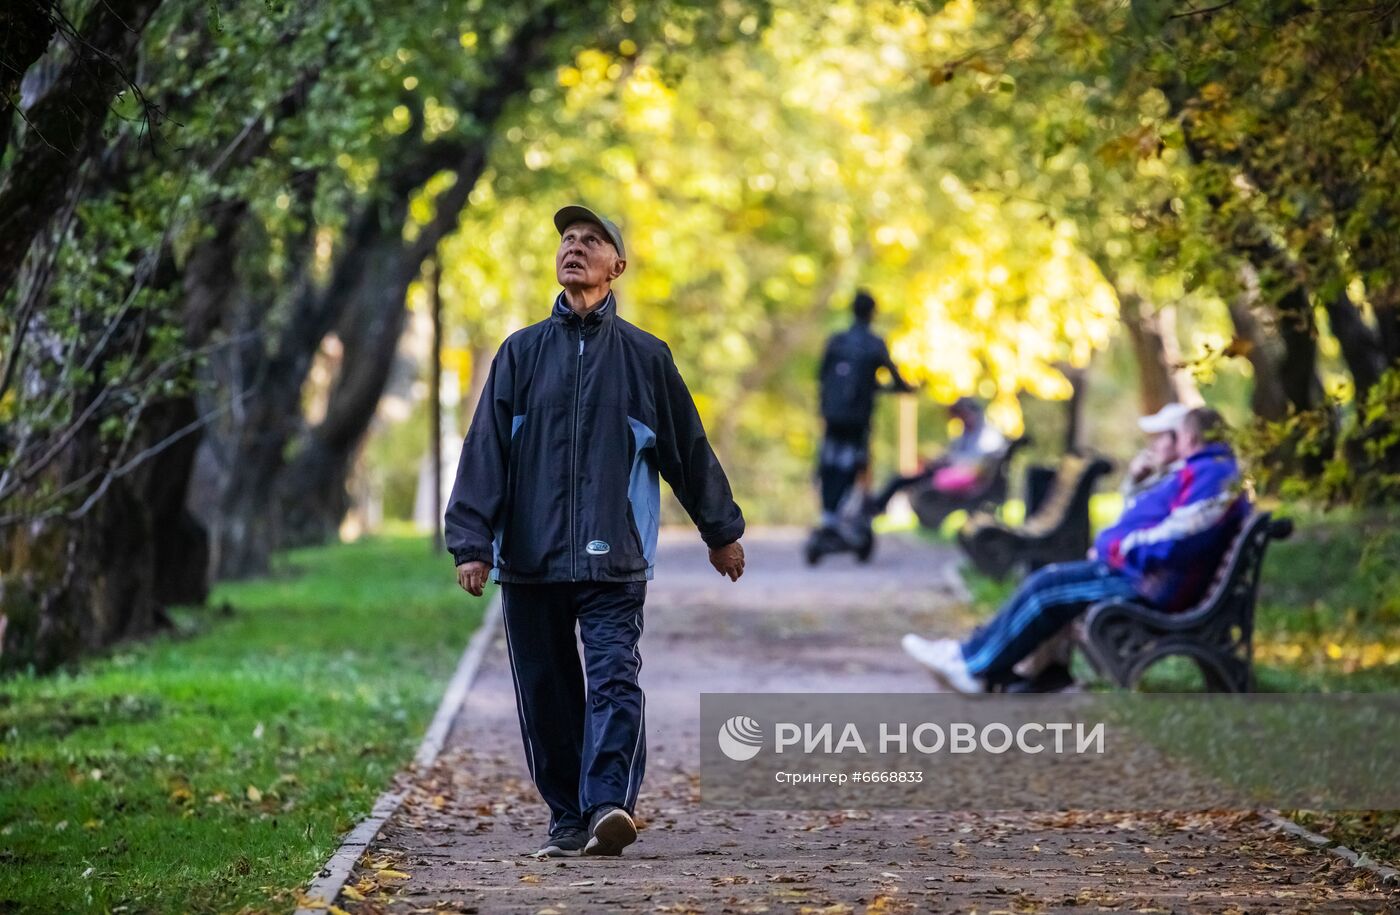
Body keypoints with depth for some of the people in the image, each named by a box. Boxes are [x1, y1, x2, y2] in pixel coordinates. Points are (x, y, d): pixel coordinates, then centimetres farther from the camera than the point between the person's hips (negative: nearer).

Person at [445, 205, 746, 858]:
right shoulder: (522, 352, 9)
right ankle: (567, 819, 16)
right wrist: (471, 542, -6)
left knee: (614, 680, -16)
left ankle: (609, 806, -28)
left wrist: (721, 531, 22)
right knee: (545, 693, 6)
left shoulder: (644, 356, 7)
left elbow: (689, 448, 16)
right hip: (529, 559, 2)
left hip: (614, 559, -2)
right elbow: (485, 449, 3)